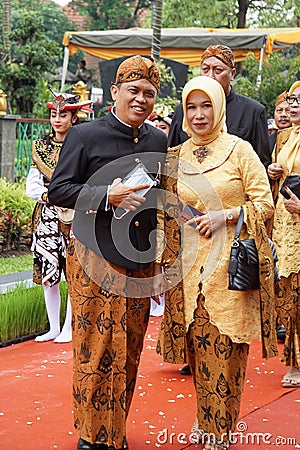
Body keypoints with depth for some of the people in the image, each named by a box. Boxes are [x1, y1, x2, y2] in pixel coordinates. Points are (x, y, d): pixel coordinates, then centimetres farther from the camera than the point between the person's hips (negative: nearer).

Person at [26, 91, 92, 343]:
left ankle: (69, 328, 8)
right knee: (47, 272, 6)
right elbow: (32, 187, 7)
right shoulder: (40, 147, 10)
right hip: (47, 217, 4)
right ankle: (53, 327, 16)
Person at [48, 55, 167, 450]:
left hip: (140, 260, 5)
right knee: (97, 351, -3)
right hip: (96, 258, -5)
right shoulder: (85, 136, -4)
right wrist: (108, 195, -20)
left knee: (129, 352, 11)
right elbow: (58, 190, -7)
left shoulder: (158, 141, 11)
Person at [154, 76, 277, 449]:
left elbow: (265, 203, -2)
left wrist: (225, 215, -15)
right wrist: (161, 266, 8)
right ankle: (205, 419, 24)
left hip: (231, 264, -3)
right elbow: (166, 216, 12)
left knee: (224, 349, -2)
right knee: (198, 346, 7)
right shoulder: (174, 157, 9)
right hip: (189, 265, 4)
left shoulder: (239, 150, -2)